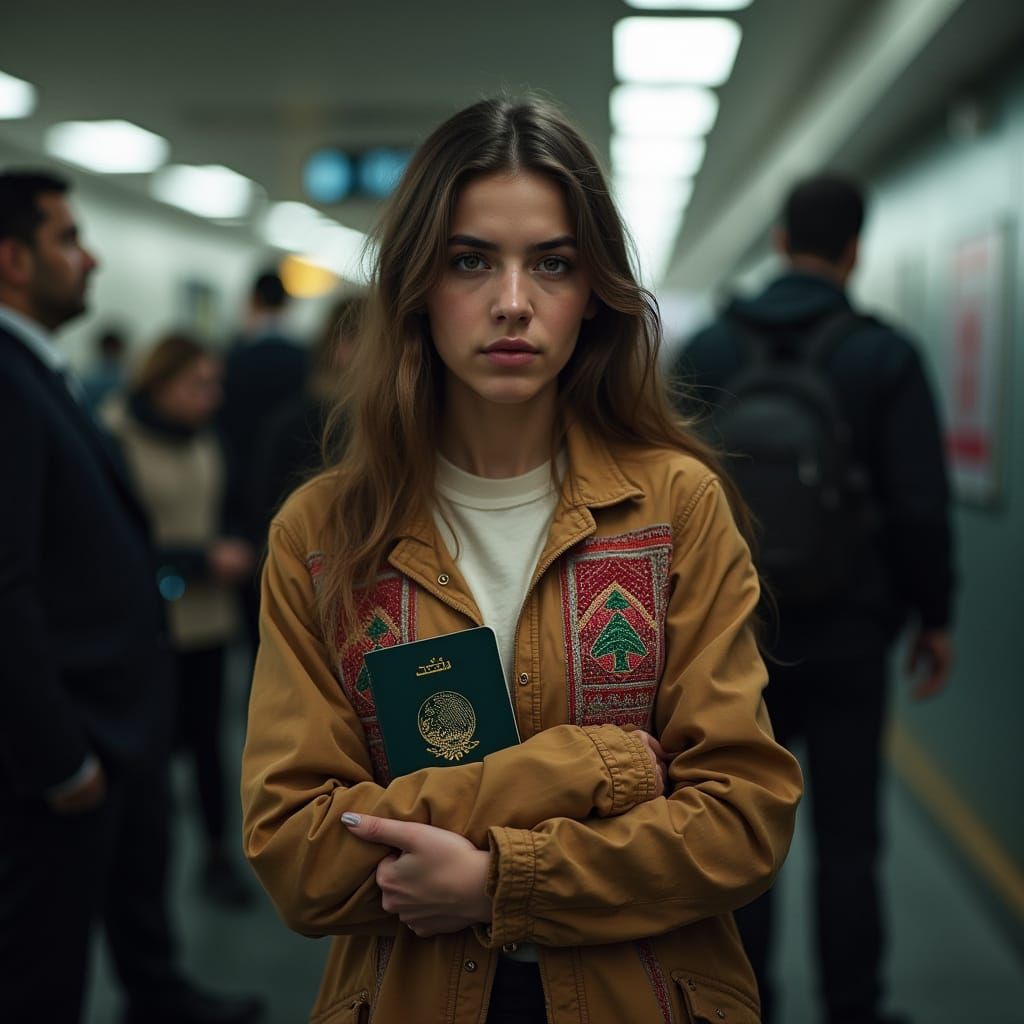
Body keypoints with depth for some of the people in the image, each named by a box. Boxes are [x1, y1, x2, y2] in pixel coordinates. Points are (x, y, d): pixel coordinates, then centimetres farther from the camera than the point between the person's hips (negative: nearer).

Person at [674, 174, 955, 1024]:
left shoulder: (705, 353, 0)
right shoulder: (885, 355, -6)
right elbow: (921, 507, -8)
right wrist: (934, 616, 3)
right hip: (848, 634, -2)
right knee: (846, 835, 8)